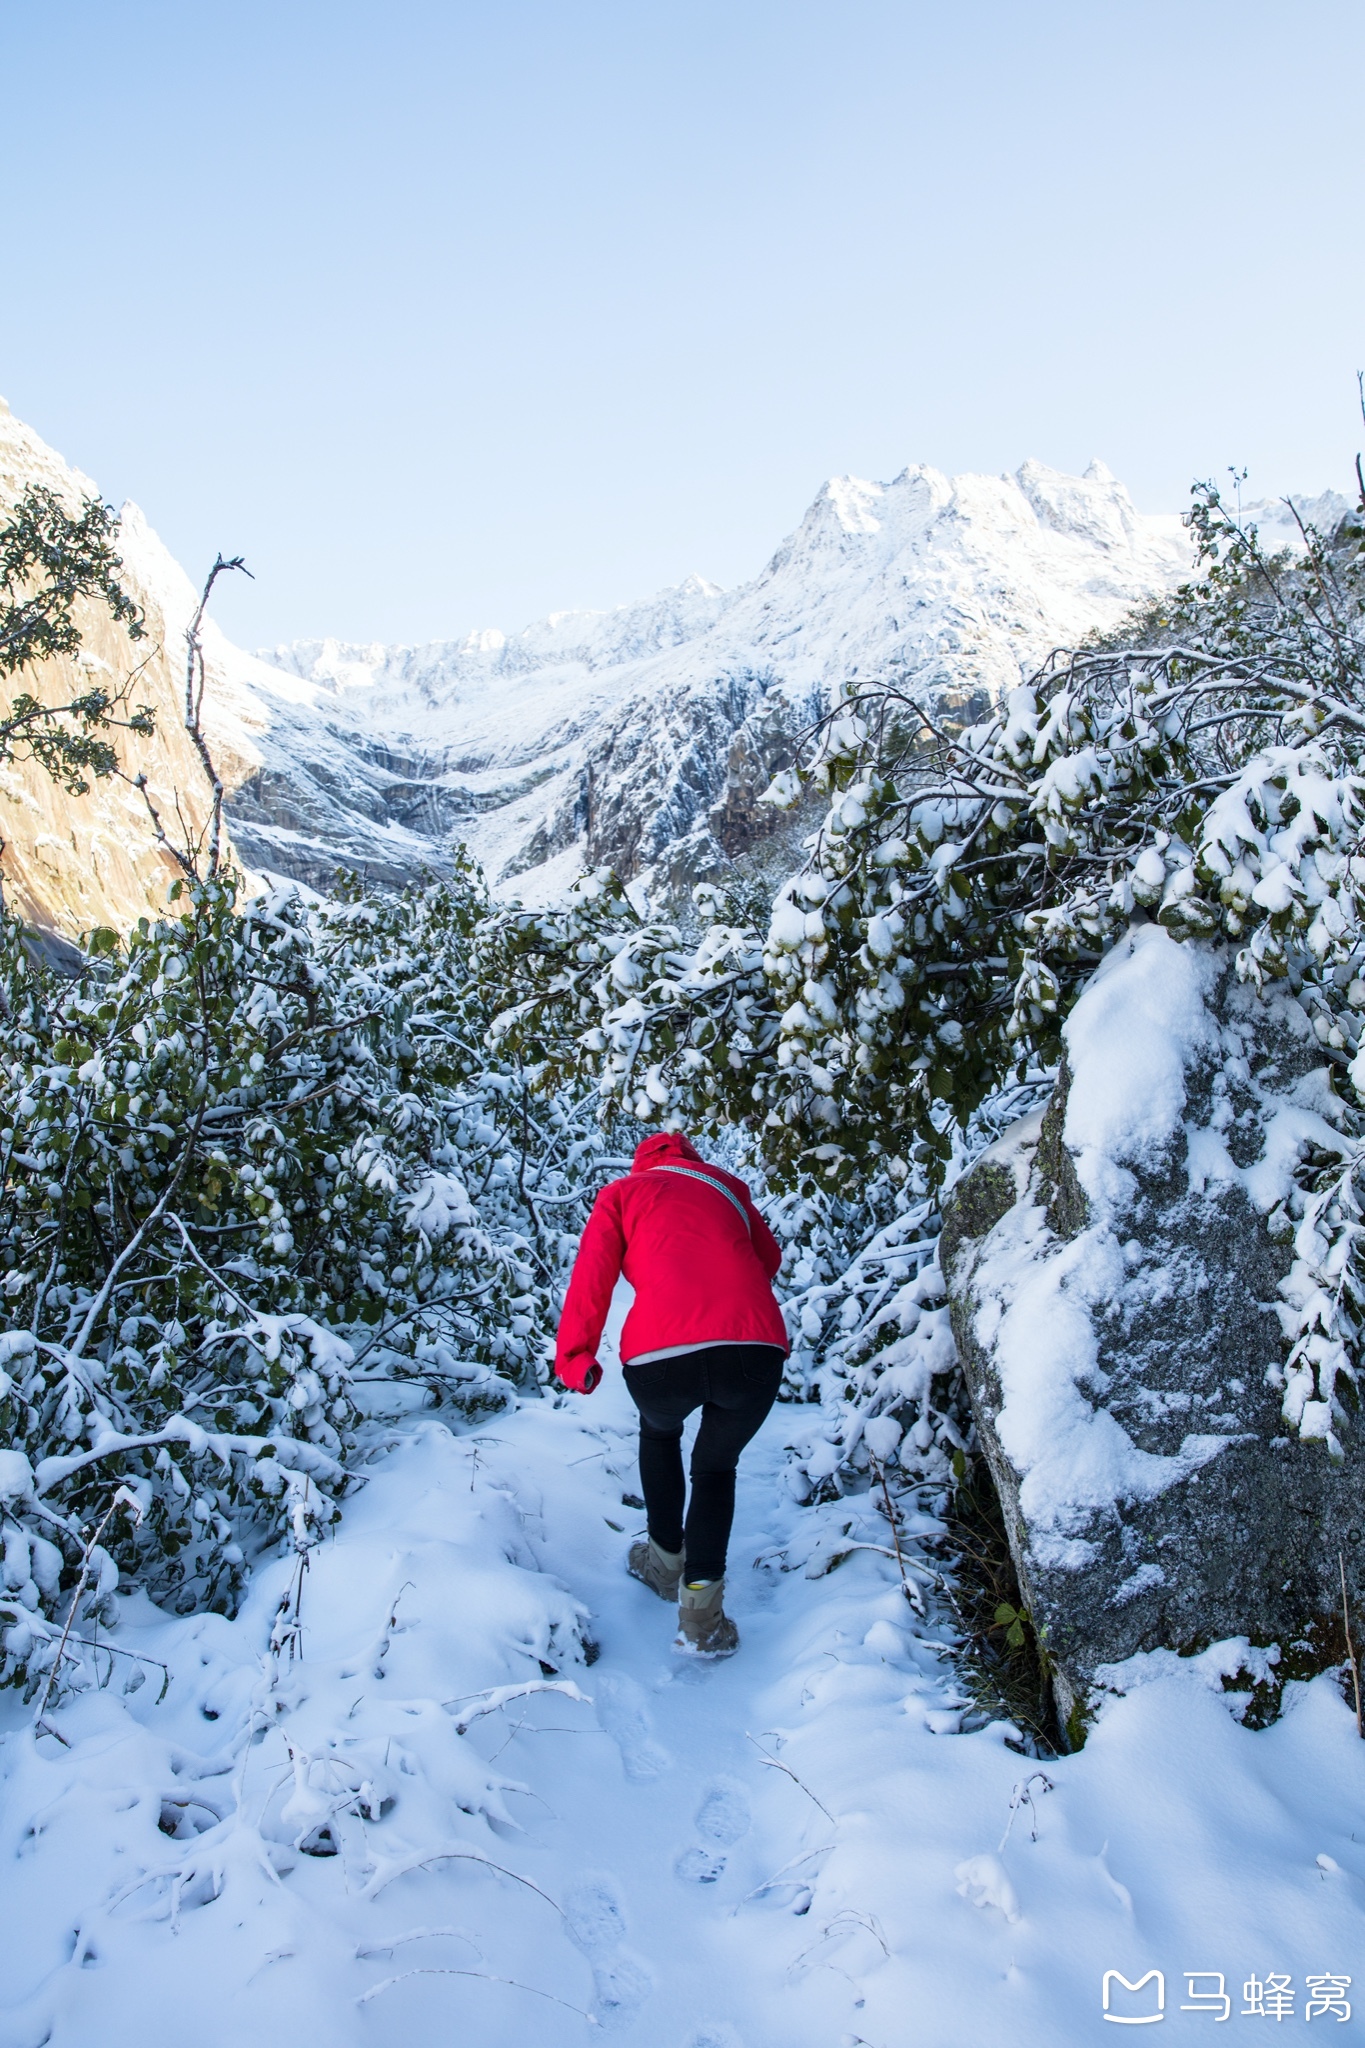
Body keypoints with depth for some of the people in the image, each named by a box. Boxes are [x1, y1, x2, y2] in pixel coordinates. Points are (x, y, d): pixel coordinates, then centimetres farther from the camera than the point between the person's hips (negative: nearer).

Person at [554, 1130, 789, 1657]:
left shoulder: (621, 1193, 21)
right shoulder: (727, 1185, 27)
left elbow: (591, 1277, 9)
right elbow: (769, 1259, 36)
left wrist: (574, 1357, 14)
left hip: (660, 1356, -1)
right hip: (755, 1350, 1)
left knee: (659, 1432, 34)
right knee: (717, 1464, 27)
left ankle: (666, 1560, 42)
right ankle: (702, 1609, 15)